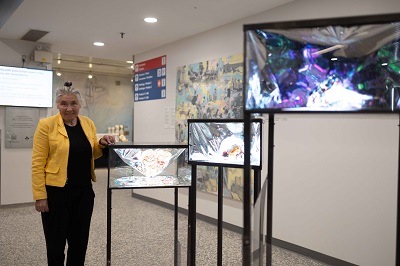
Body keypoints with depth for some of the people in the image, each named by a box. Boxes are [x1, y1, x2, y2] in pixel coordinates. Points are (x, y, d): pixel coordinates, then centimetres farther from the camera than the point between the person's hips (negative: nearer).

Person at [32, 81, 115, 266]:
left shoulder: (88, 123, 6)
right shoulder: (46, 125, -8)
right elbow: (38, 163, -9)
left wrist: (101, 144, -4)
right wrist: (40, 196, -13)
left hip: (84, 191, 5)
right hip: (56, 192, -4)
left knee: (80, 241, 15)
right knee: (56, 243, 8)